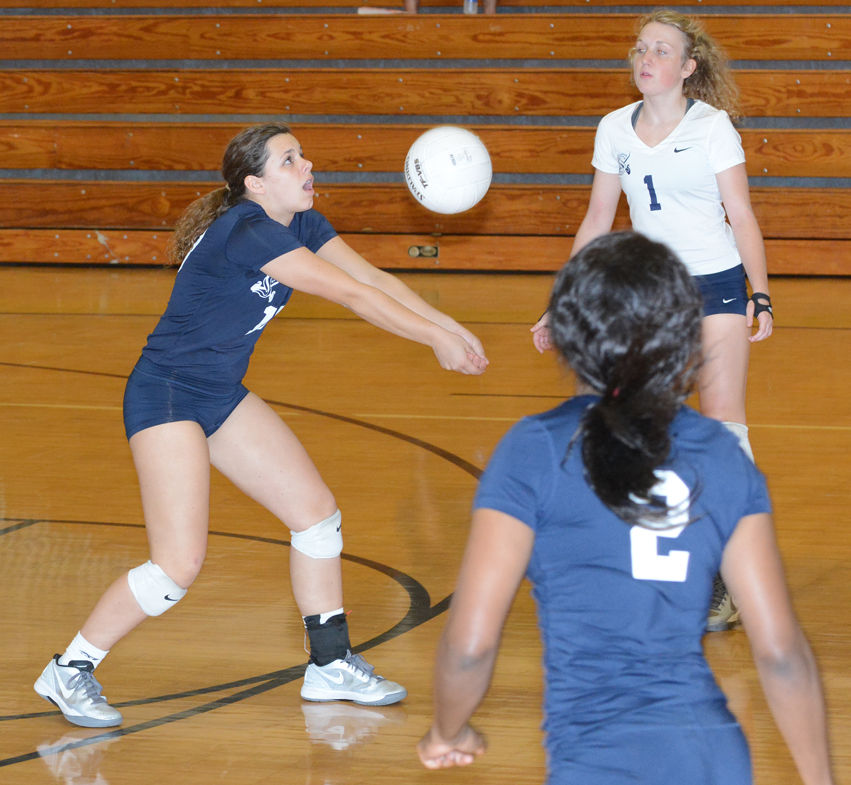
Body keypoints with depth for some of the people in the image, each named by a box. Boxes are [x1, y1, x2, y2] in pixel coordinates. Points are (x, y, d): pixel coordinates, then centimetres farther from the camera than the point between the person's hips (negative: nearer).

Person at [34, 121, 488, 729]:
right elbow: (351, 295, -27)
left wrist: (449, 325, -11)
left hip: (222, 395, 10)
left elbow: (374, 278, 0)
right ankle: (70, 672, 2)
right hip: (165, 397, -10)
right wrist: (434, 339, -22)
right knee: (179, 564, -15)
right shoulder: (248, 232, -26)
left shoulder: (301, 224, 3)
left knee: (317, 511, 8)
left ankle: (331, 666, 20)